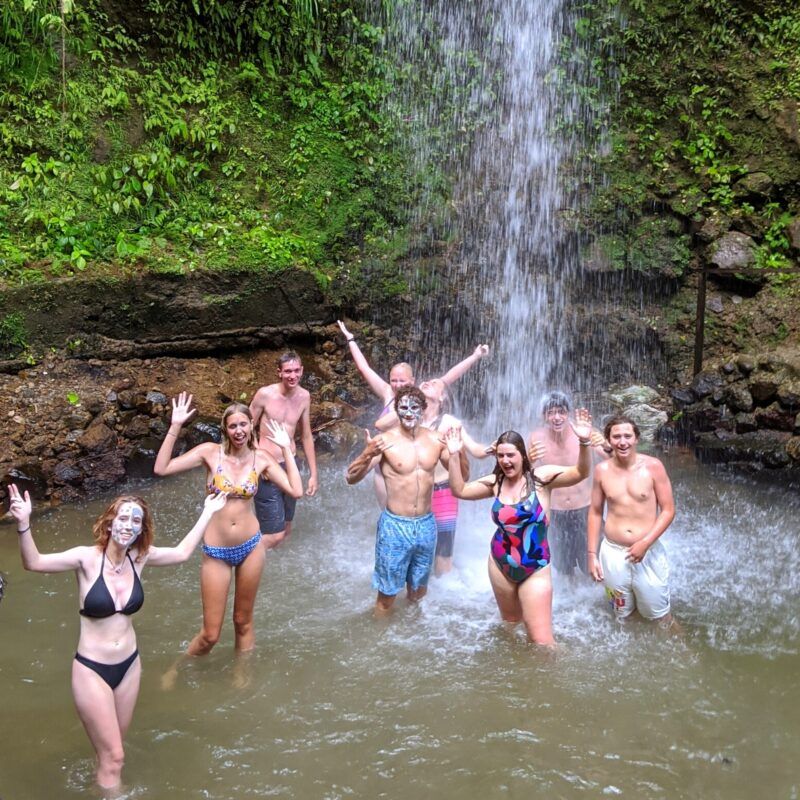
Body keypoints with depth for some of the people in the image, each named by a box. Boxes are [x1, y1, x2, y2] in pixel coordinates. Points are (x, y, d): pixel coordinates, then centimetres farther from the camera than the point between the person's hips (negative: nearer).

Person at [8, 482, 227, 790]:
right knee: (113, 757, 2)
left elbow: (181, 552, 13)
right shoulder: (87, 558, -17)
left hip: (129, 666, 4)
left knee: (113, 751, 19)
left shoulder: (139, 557, -3)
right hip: (92, 670, -4)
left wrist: (209, 513, 16)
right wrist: (23, 524, -46)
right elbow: (34, 562, -30)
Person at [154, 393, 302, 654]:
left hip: (250, 547, 2)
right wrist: (175, 427, -18)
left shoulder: (261, 458, -3)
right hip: (216, 551, -2)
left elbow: (296, 491, -11)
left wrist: (286, 449, -7)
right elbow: (161, 469, -14)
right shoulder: (211, 452, -9)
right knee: (210, 635, 3)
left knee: (243, 622, 17)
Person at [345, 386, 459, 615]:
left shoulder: (435, 440, -1)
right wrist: (368, 454, -32)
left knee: (418, 591, 21)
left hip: (426, 525, 4)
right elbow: (351, 478, -14)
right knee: (387, 592, 7)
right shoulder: (385, 440, -12)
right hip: (395, 526, -4)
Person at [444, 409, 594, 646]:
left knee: (541, 640, -7)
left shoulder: (541, 477, -10)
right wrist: (452, 456, -4)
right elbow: (460, 490, 6)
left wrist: (584, 443, -37)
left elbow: (580, 473, -20)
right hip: (500, 566, 4)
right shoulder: (495, 482, 1)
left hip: (535, 570, -4)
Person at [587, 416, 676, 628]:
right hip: (613, 553, 2)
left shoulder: (653, 466, -9)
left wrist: (645, 543, -16)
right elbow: (595, 512, 7)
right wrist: (592, 554, 4)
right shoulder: (602, 470, -2)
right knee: (622, 617, 16)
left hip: (648, 552, -2)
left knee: (661, 618, 8)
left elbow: (668, 510, -6)